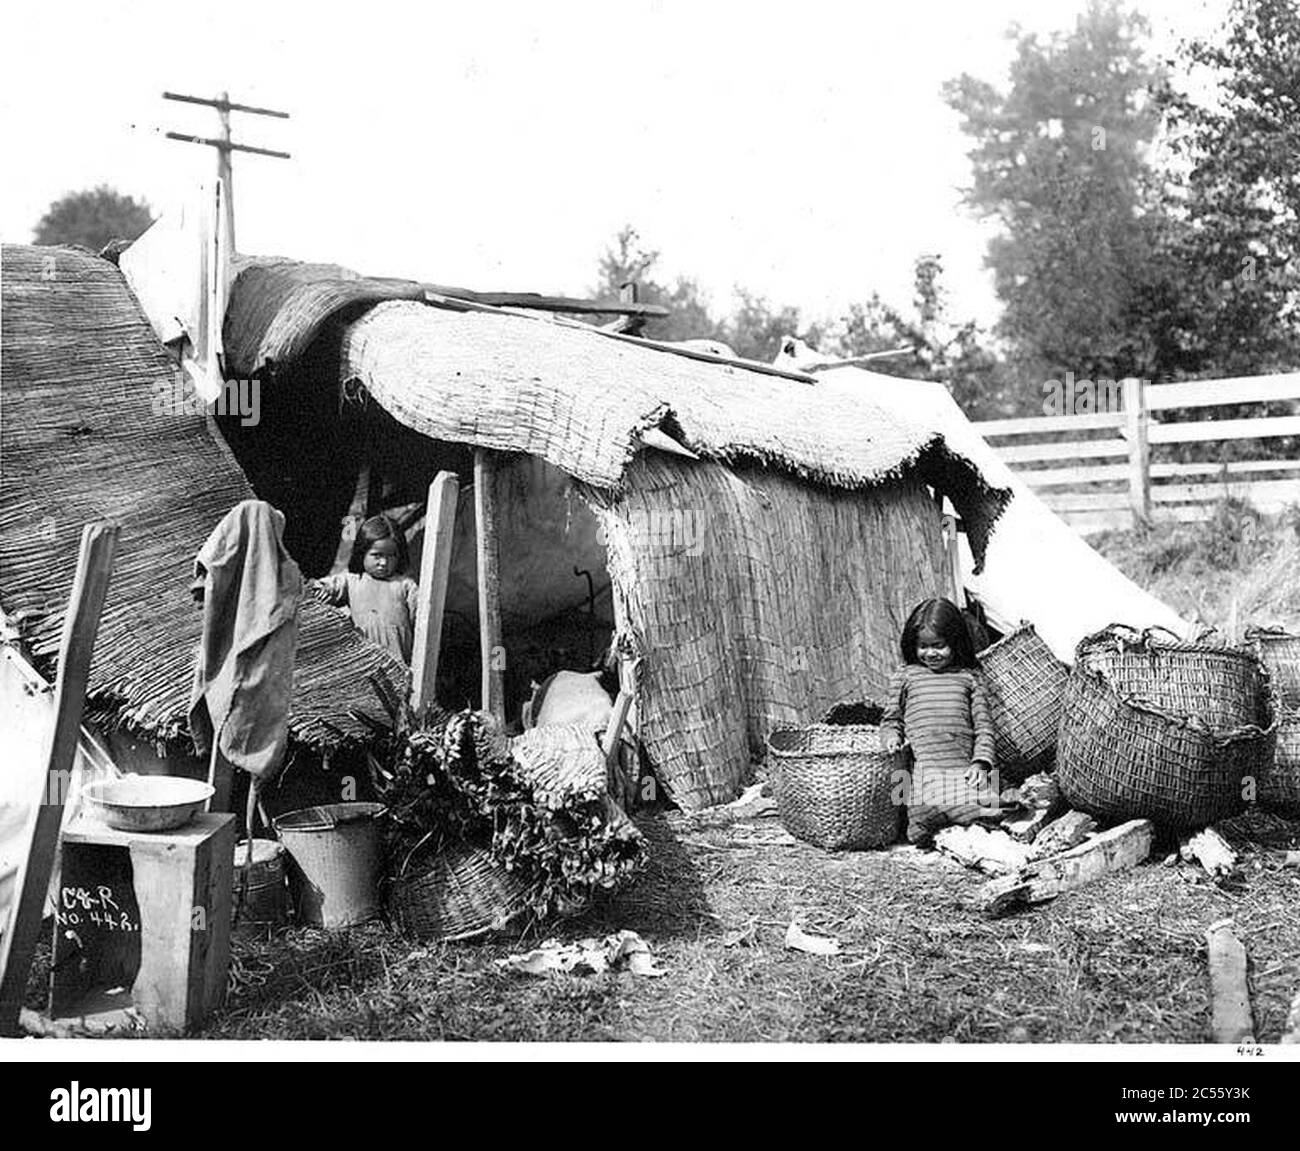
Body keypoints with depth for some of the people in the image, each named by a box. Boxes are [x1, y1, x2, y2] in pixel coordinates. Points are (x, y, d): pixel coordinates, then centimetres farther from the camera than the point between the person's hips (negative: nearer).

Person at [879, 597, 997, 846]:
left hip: (964, 767, 2)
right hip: (923, 767, -1)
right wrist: (892, 738, -1)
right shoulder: (905, 676, 18)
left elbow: (983, 725, 14)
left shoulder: (967, 677, 18)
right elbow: (891, 718, 22)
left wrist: (981, 762, -1)